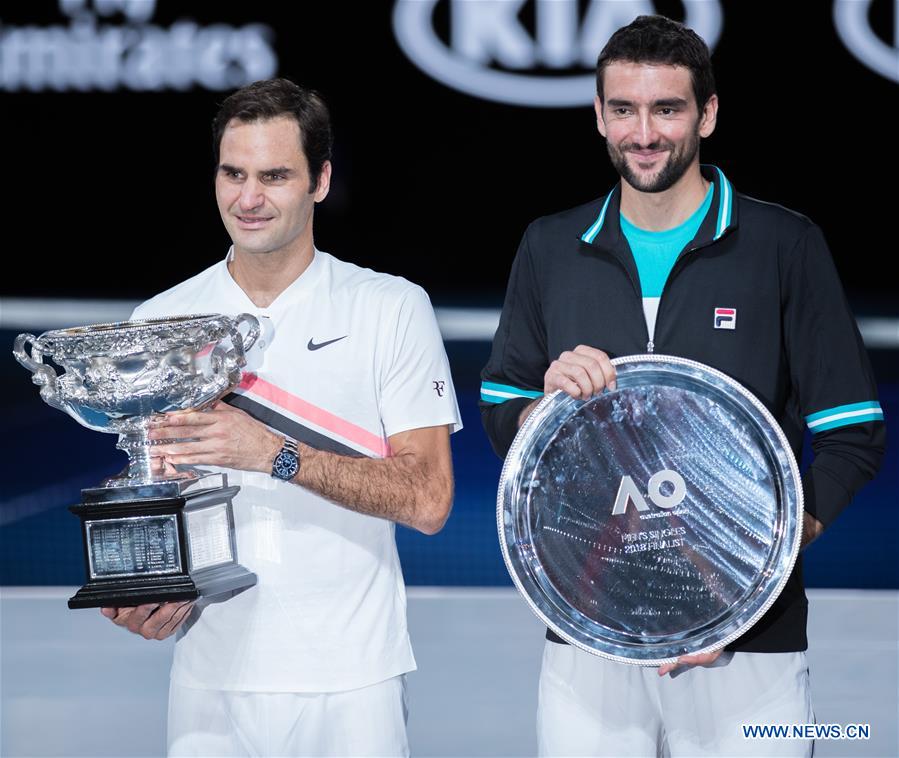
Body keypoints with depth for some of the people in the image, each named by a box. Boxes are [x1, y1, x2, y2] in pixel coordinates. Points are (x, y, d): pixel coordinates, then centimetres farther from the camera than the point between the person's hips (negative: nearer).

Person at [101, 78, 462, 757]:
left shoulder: (392, 309, -1)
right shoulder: (159, 321, 7)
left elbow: (427, 498, -8)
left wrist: (275, 454, -19)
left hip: (350, 679, -2)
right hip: (213, 673, 2)